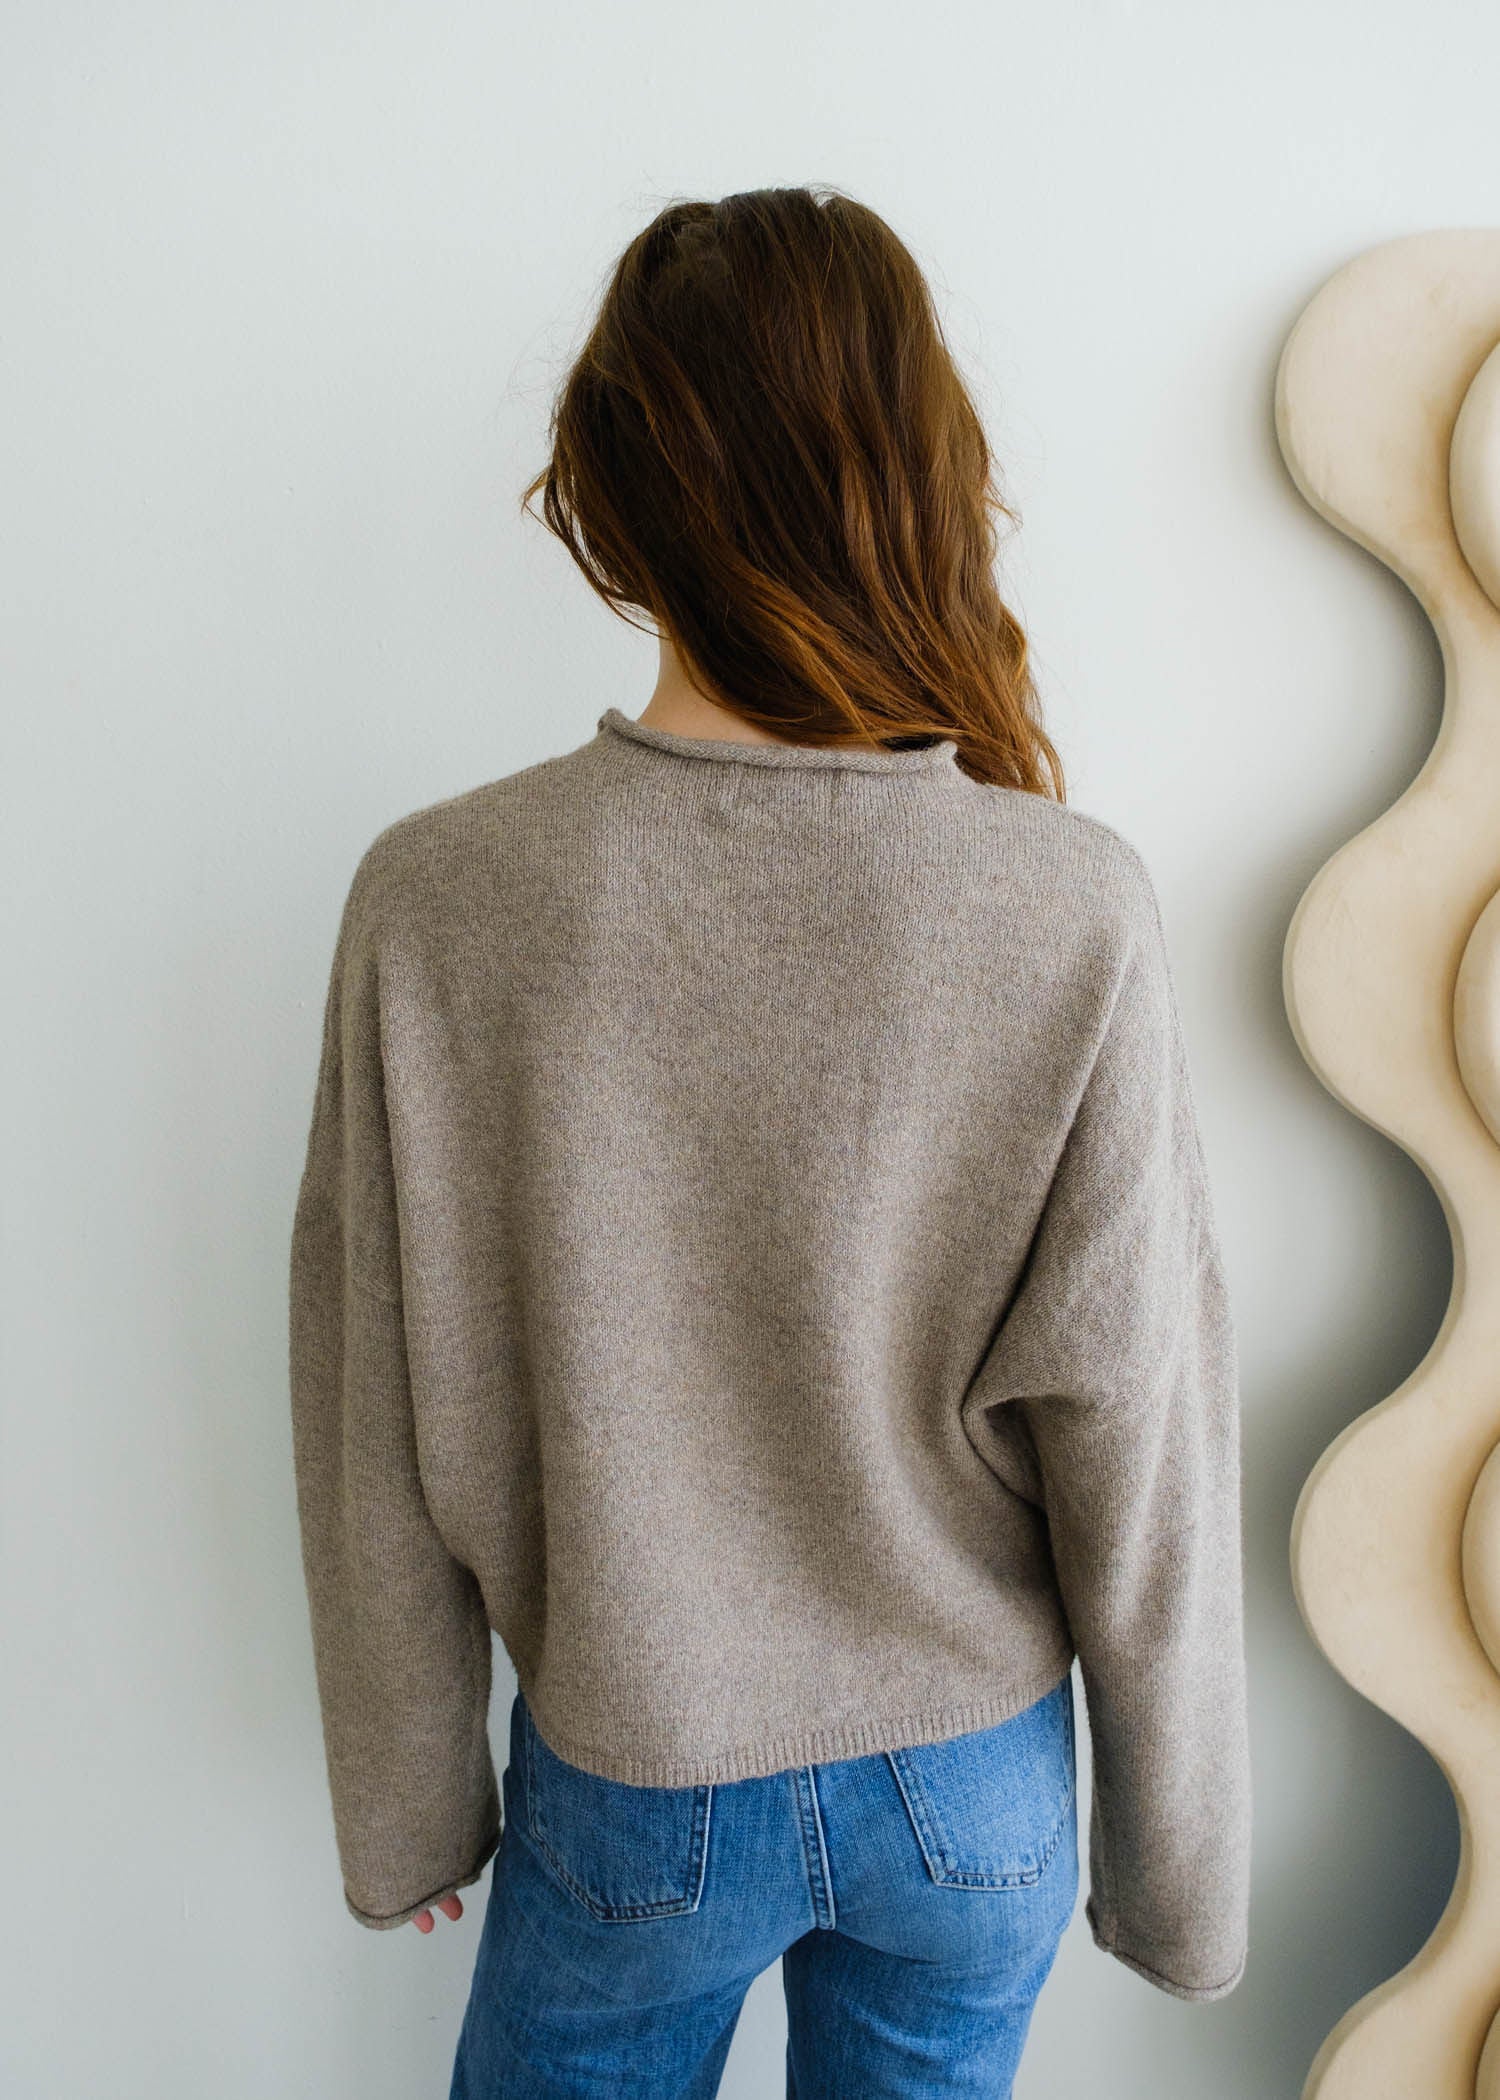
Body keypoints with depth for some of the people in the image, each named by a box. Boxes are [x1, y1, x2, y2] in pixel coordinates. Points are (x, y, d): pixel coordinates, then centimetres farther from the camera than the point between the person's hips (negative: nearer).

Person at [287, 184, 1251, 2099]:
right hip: (974, 1793, 1)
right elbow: (1142, 1457, -14)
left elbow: (386, 1451, -12)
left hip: (628, 1794, 0)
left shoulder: (438, 903, -21)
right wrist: (1178, 1868, 3)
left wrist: (405, 1810, 6)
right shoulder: (1077, 912, -22)